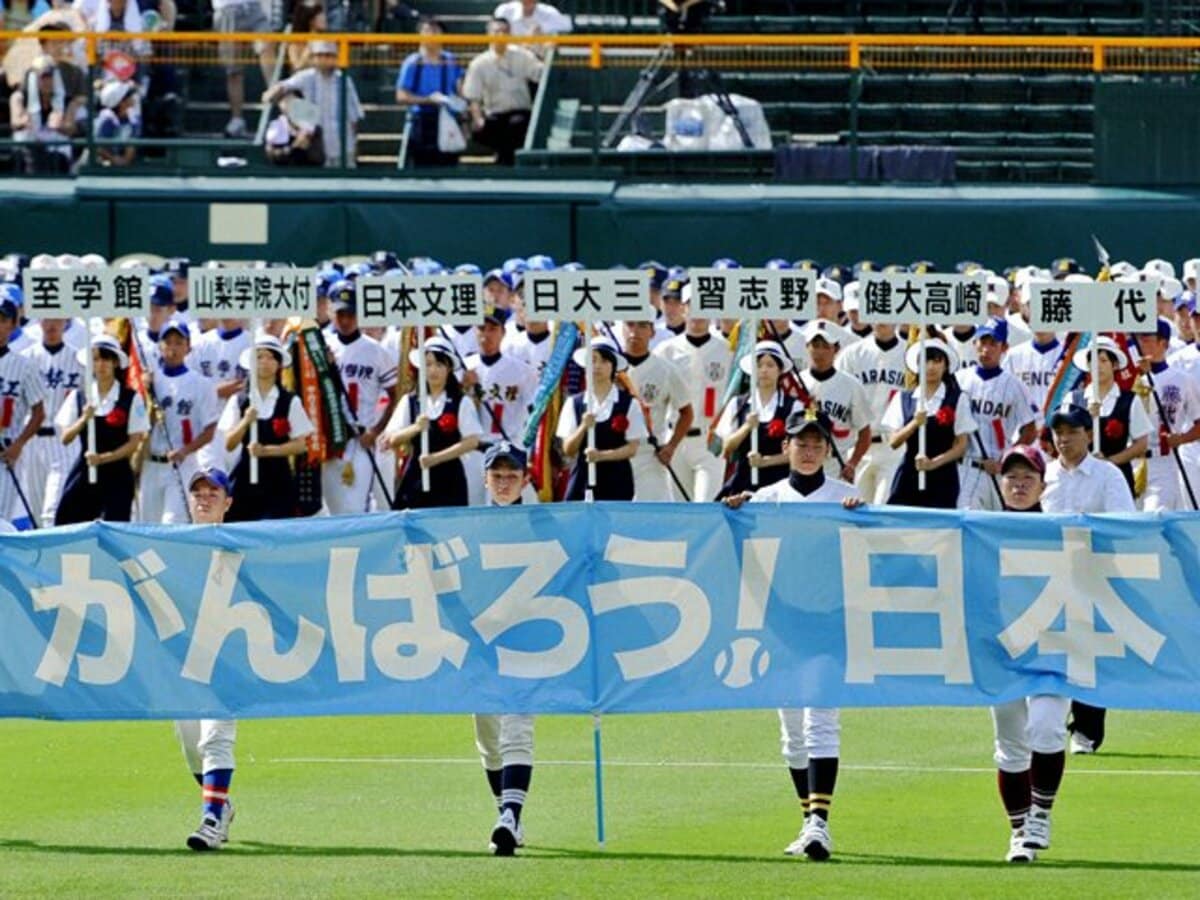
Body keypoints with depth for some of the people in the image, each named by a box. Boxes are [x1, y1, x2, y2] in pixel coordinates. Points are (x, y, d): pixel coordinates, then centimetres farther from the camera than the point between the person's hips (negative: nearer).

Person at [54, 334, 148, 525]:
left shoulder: (131, 398, -2)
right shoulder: (78, 396, 6)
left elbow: (134, 442, -4)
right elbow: (65, 439, 3)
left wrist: (104, 458, -15)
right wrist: (84, 419, -14)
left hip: (117, 475, -2)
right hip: (83, 473, 2)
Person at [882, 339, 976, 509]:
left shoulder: (958, 400, 3)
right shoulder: (903, 399, 10)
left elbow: (961, 445, 1)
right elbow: (893, 442, 4)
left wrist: (934, 462, -14)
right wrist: (914, 424, -14)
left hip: (942, 479, -2)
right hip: (908, 476, 2)